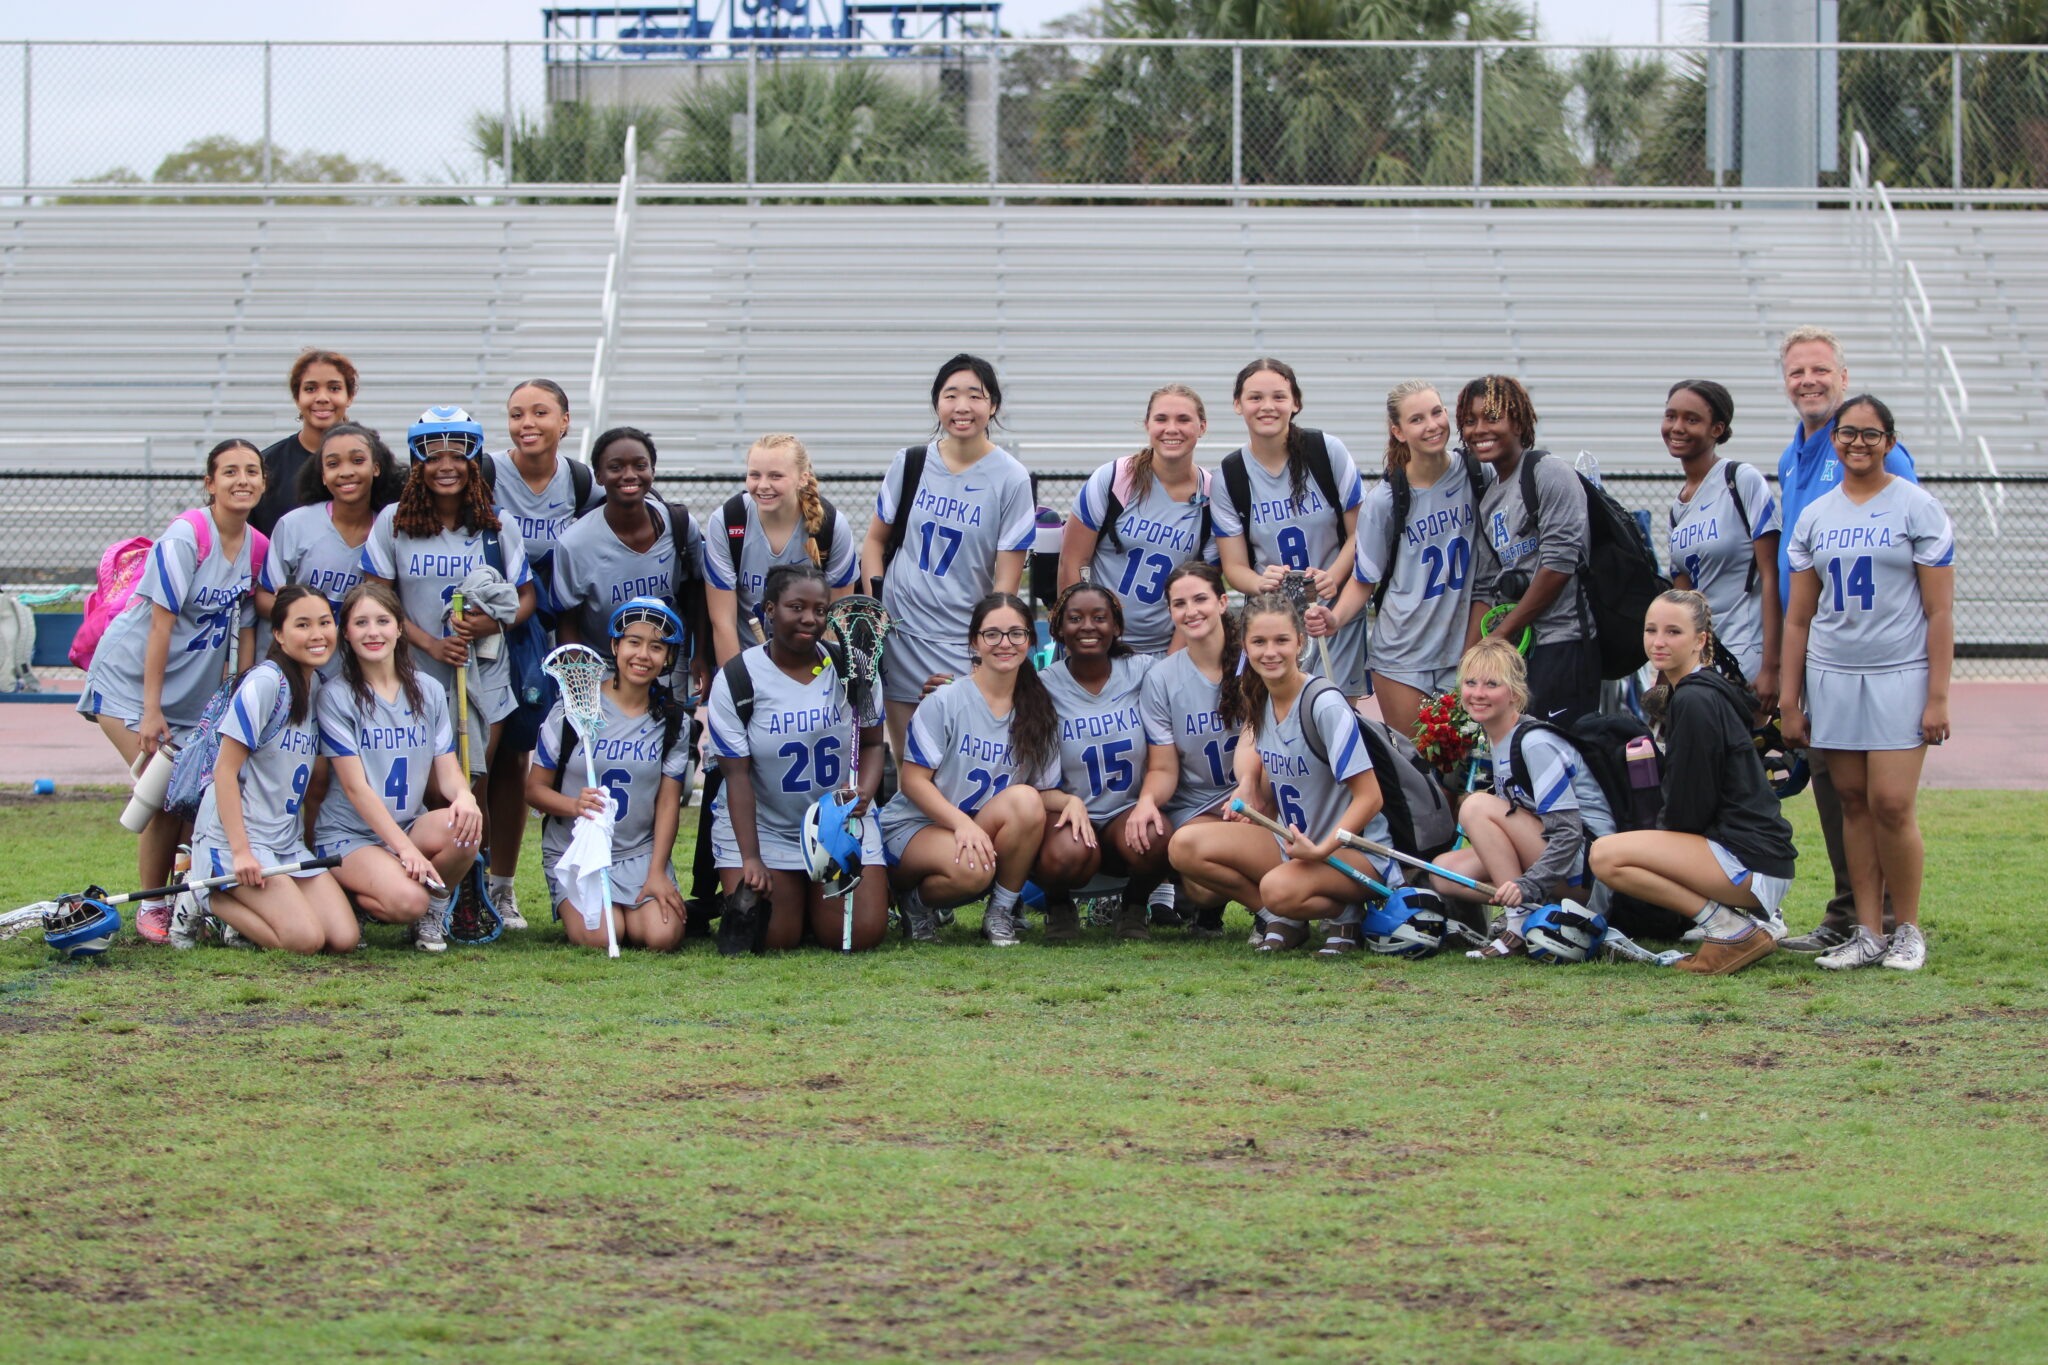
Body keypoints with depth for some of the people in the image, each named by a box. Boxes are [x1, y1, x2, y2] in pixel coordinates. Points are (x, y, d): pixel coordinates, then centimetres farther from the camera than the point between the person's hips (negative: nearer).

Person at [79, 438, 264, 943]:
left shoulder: (257, 547, -1)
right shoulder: (186, 536, -20)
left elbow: (245, 630, 4)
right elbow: (161, 623, -20)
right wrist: (151, 710, -20)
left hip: (193, 690, 6)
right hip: (130, 679, -6)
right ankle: (152, 906, 2)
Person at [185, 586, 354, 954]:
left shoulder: (318, 685, 10)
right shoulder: (265, 683, -14)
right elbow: (225, 770, -16)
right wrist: (241, 852, -21)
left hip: (289, 841, 8)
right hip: (238, 837, -8)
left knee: (345, 938, -8)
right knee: (306, 939, -21)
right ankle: (206, 898, 1)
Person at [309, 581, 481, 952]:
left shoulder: (428, 692, 8)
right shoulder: (335, 696, -7)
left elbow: (447, 769, 5)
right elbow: (355, 787, -13)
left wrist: (463, 796, -21)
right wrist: (405, 847, -23)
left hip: (410, 826, 4)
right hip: (348, 836, -4)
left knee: (466, 826, -30)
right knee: (407, 900, -33)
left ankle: (435, 908, -2)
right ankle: (352, 898, 3)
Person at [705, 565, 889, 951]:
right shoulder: (735, 680, -10)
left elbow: (872, 743, 5)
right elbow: (737, 775, -13)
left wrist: (863, 792, -19)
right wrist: (751, 858, -21)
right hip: (760, 825, -2)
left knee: (862, 934, -15)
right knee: (772, 939, -17)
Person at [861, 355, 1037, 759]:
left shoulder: (1011, 479, -6)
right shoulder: (910, 464, 3)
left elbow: (1006, 580, -6)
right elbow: (875, 540, 14)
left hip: (964, 645, -3)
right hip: (899, 637, 3)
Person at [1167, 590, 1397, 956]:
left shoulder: (1324, 704, -18)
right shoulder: (1260, 701, 5)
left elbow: (1370, 797, -20)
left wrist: (1322, 850, -28)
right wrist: (1248, 788, -3)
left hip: (1355, 850, -7)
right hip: (1297, 844, 7)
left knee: (1280, 889, -38)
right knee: (1184, 846, -13)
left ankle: (1345, 912, -5)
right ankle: (1282, 918, -3)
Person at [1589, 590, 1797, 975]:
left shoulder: (1695, 702, -15)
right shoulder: (1683, 694, 16)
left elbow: (1691, 804, -13)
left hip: (1751, 859, -10)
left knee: (1607, 855, -18)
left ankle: (1733, 930, -13)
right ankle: (1753, 914, 12)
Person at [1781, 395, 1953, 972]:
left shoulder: (1917, 508, -1)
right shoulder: (1814, 517, 11)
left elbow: (1940, 611, -3)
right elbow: (1798, 617, 13)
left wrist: (1938, 697, -9)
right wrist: (1788, 701, 9)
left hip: (1899, 675, -4)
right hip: (1832, 676, 4)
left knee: (1891, 804, -11)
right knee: (1853, 803, 3)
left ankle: (1908, 930, 4)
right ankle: (1867, 933, 8)